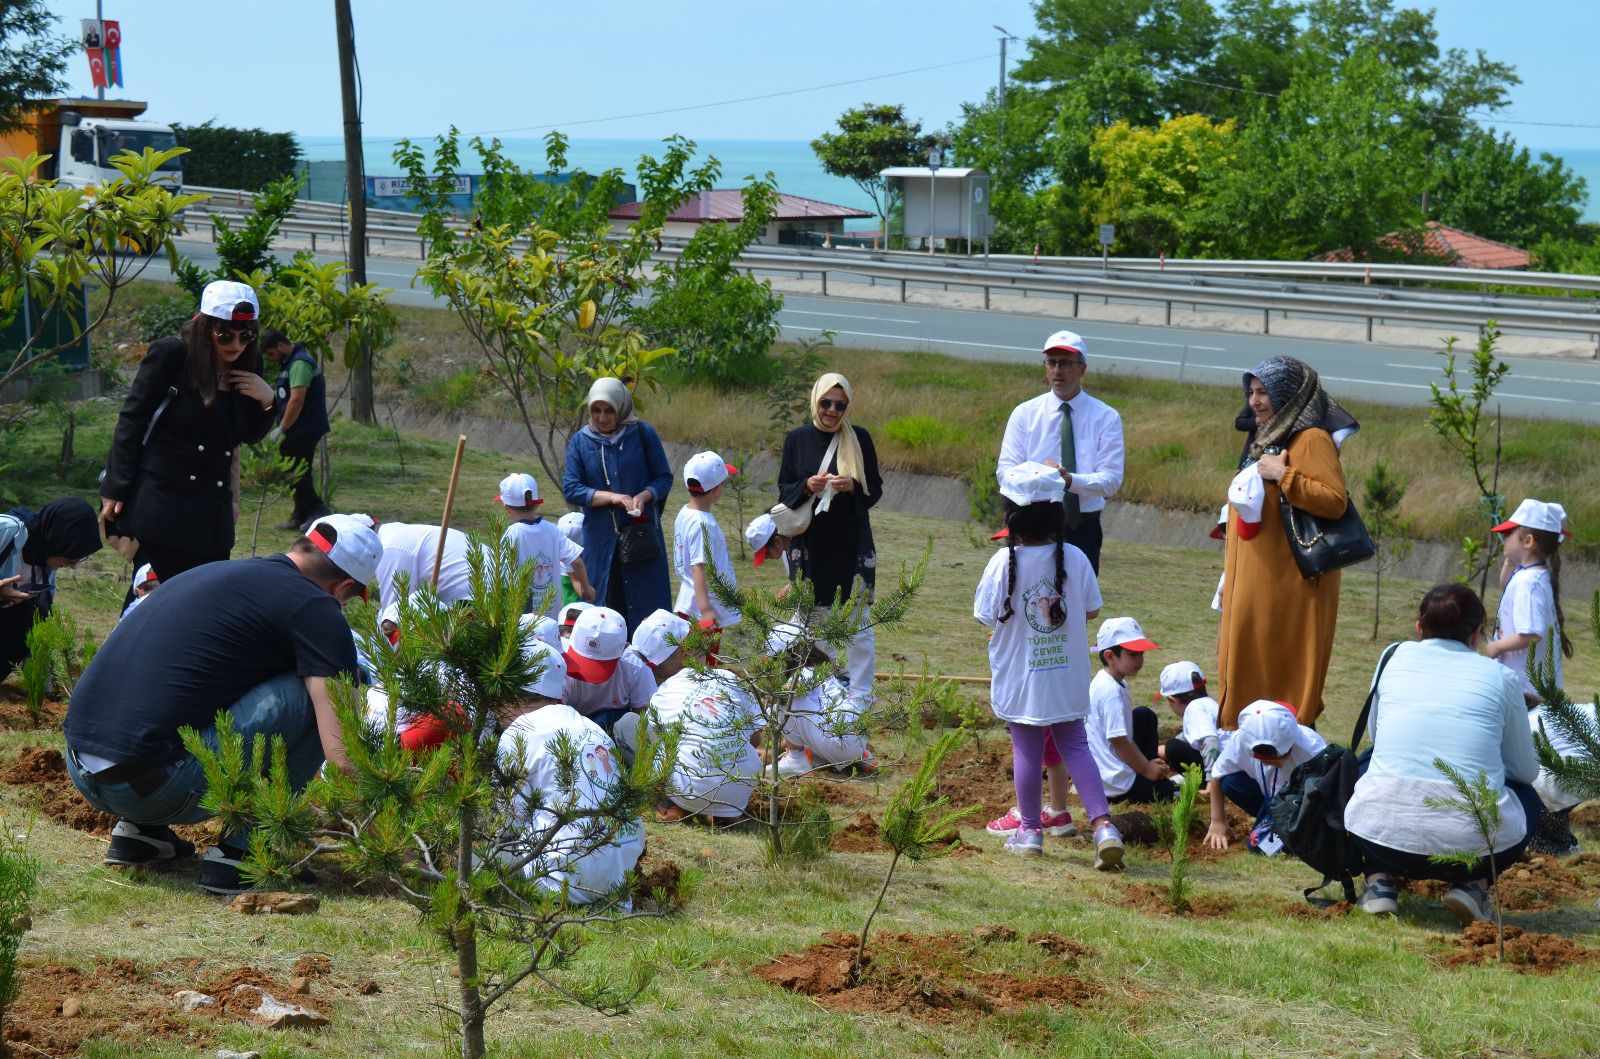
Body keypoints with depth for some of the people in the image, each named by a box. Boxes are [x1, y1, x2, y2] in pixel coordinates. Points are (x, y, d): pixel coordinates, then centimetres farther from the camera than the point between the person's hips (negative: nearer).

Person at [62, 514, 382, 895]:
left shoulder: (216, 572, 23)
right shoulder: (313, 606, -2)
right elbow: (343, 751, -10)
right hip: (149, 784, -9)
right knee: (309, 692, -1)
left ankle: (139, 830, 19)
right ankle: (237, 852, 0)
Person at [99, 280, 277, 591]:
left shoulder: (247, 367, 9)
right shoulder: (171, 355, -7)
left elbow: (250, 437, 18)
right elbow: (132, 420, -5)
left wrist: (267, 401, -3)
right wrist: (115, 490, -8)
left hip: (211, 512, 6)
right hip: (159, 503, -5)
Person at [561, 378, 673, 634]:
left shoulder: (643, 434, -1)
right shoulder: (580, 442, 3)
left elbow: (664, 478, 4)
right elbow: (570, 489, -2)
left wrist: (644, 496, -18)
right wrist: (612, 497, -15)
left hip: (642, 535, -1)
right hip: (600, 539, 1)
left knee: (647, 603, -2)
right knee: (604, 605, 4)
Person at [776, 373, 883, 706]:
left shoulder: (860, 439, 0)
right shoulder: (797, 439, 2)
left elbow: (875, 489, 3)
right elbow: (783, 490, 6)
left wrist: (853, 486, -18)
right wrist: (806, 487, -15)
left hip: (851, 543, -1)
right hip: (809, 541, 1)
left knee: (858, 621, 1)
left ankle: (861, 694, 7)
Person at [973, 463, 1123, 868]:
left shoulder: (1003, 563, -16)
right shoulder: (1075, 559, -9)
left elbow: (987, 616, -9)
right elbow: (1091, 610, 0)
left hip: (1019, 678, -2)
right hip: (1068, 678, 2)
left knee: (1026, 749, 11)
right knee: (1075, 746, 11)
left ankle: (1029, 831, 20)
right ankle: (1103, 825, -3)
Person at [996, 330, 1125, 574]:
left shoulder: (1106, 417, 2)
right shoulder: (1024, 414, 5)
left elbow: (1111, 480, -7)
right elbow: (1005, 472, -2)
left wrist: (1071, 480, -26)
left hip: (1083, 528, 0)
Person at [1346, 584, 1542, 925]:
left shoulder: (1396, 658, 12)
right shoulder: (1500, 677, 8)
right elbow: (1526, 771, 18)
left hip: (1383, 840, 1)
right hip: (1474, 840, -1)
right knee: (1527, 798, 32)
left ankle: (1379, 883, 13)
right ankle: (1473, 885, 7)